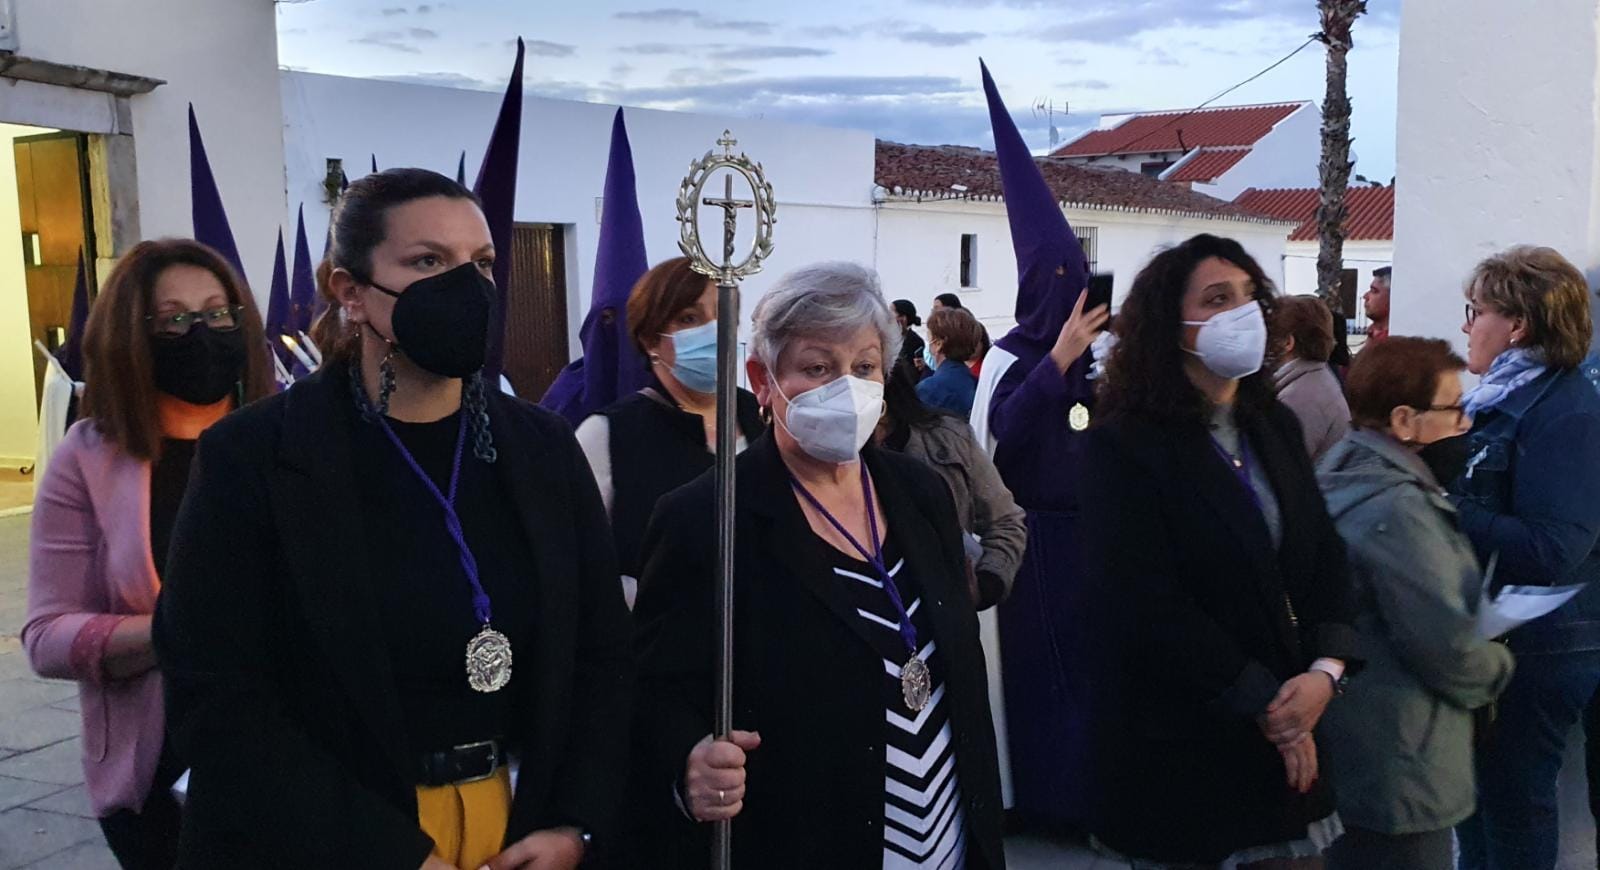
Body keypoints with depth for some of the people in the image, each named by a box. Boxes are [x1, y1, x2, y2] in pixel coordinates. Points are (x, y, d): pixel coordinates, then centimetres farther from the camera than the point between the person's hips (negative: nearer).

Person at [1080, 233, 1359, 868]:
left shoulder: (1276, 427, 9)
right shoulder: (1125, 445, -14)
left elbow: (1326, 554, 7)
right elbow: (1147, 607, -19)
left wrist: (1326, 670, -10)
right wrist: (1265, 704, -14)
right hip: (1179, 747, -6)